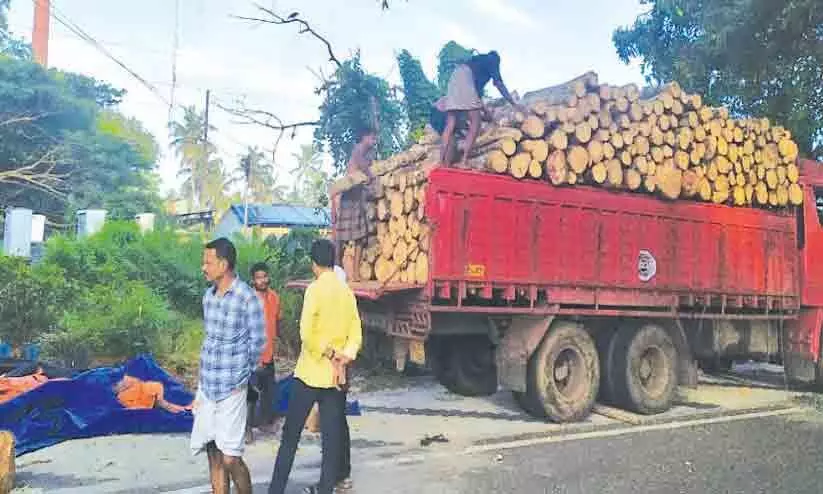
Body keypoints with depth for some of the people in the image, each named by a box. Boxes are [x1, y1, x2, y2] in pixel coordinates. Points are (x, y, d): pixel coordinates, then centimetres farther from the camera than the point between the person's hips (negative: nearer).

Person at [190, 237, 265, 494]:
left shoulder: (248, 299, -15)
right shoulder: (208, 295, 6)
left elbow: (257, 344, -7)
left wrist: (242, 377, 5)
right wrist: (201, 387, 17)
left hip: (231, 390, -6)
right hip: (206, 387, 6)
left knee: (230, 458, -1)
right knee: (213, 455, 12)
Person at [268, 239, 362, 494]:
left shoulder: (315, 289, -12)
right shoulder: (348, 292, 6)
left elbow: (306, 333, -21)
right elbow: (356, 335, 4)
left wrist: (329, 354, -11)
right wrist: (344, 357, -7)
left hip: (309, 374, -5)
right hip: (335, 375, 5)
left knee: (291, 434, 3)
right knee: (333, 432, 12)